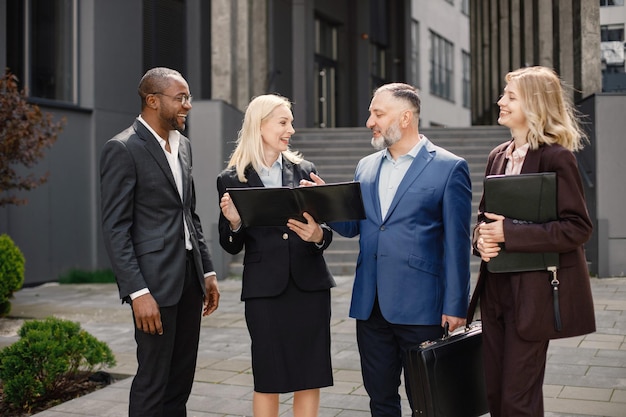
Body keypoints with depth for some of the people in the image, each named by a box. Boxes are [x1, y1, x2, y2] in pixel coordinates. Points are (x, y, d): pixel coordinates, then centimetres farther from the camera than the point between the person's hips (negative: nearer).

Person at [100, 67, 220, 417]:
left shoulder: (184, 145, 14)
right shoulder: (123, 149, -10)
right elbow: (115, 228, -14)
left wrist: (208, 271, 15)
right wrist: (138, 292, -19)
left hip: (189, 277, 7)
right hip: (155, 281, -7)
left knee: (181, 382, 12)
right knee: (153, 383, 0)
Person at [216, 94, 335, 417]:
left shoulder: (305, 171, 7)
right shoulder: (232, 179, 0)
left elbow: (325, 230, 7)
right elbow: (232, 246, 4)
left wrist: (317, 235, -15)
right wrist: (233, 222, -17)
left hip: (310, 284, 2)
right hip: (265, 289, -2)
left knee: (310, 378, 6)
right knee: (267, 380, 6)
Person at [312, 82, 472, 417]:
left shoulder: (449, 168, -5)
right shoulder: (366, 167, 13)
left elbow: (456, 244, -7)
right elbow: (352, 226, 14)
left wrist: (455, 306, -9)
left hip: (420, 306, -5)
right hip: (370, 305, 5)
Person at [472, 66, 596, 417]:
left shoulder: (556, 157, -12)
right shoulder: (499, 156, 10)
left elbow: (578, 228, -17)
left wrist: (509, 233, -22)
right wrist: (482, 238, -7)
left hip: (533, 290, -7)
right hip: (496, 288, 7)